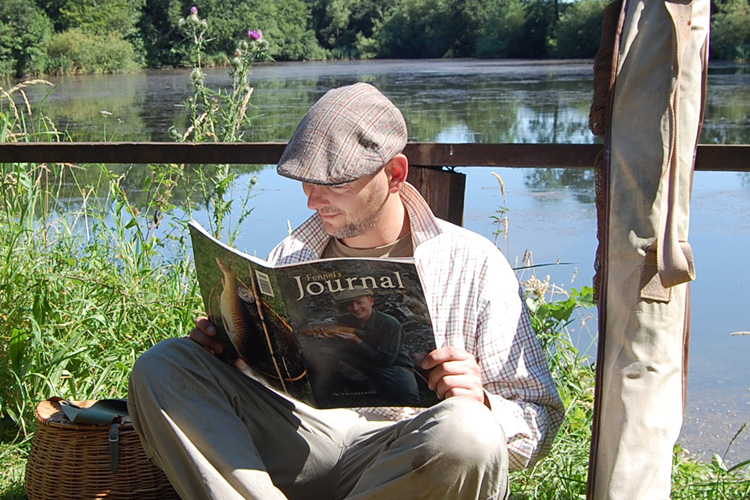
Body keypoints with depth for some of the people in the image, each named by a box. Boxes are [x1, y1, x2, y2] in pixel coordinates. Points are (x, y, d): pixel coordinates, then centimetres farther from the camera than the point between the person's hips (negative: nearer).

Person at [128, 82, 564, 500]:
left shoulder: (473, 264, 3)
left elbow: (540, 419, 3)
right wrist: (221, 343, 0)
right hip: (298, 442, 4)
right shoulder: (291, 255, 17)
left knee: (467, 436, -38)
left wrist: (479, 404, -20)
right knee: (161, 367, -14)